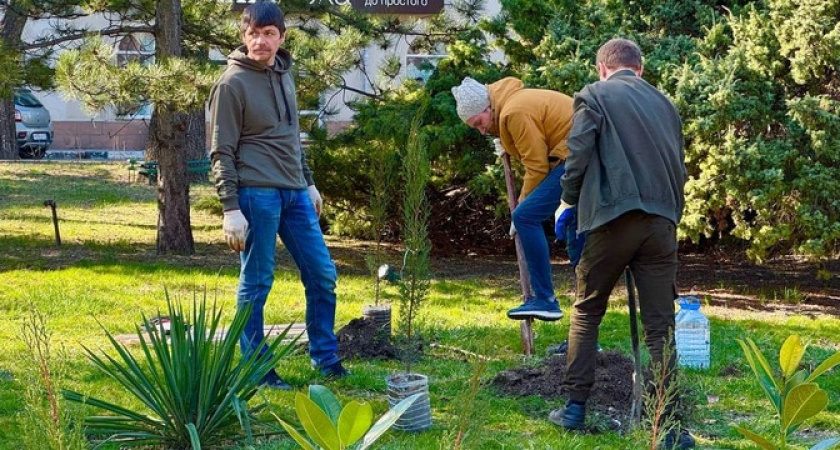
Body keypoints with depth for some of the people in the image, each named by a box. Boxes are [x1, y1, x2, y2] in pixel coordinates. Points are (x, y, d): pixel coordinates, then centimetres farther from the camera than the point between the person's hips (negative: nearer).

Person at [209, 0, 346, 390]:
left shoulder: (284, 74, 14)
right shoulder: (232, 84, -8)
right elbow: (222, 153, -10)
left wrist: (309, 183, 22)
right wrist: (231, 208, -15)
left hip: (294, 193, 7)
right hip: (257, 194, -7)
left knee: (322, 274, 8)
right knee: (256, 283, 0)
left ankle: (325, 358, 20)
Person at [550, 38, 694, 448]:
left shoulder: (595, 96, 4)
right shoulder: (663, 103, 19)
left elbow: (578, 156, -5)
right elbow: (678, 166, 19)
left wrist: (568, 201, 11)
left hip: (613, 218, -3)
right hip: (662, 221, 3)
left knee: (586, 312, 13)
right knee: (660, 325, 4)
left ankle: (575, 407, 13)